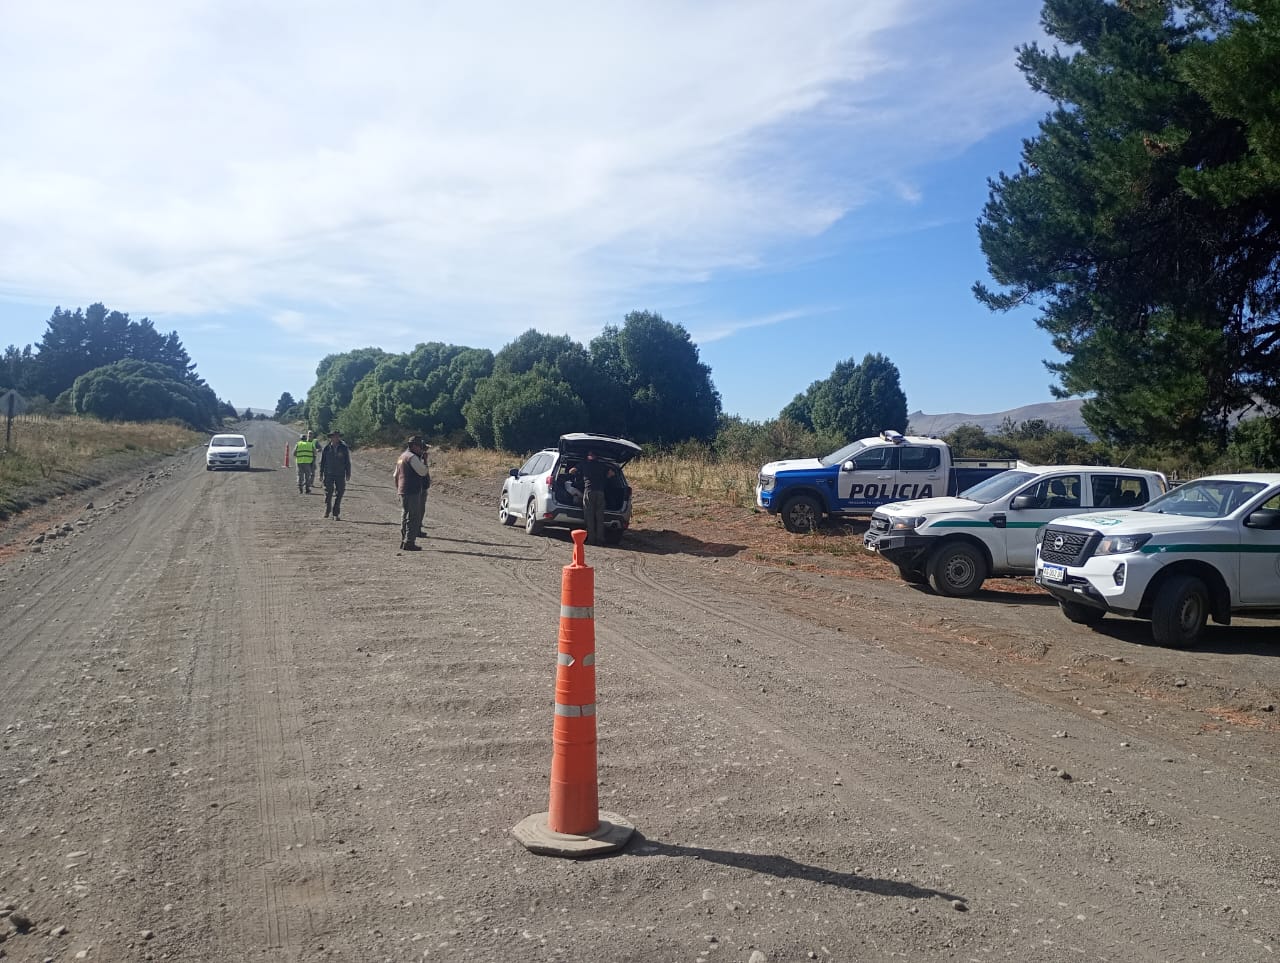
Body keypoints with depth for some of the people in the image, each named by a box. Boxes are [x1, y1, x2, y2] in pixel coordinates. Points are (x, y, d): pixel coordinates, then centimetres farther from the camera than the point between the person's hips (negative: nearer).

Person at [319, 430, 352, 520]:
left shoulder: (344, 448, 2)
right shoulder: (326, 448, 3)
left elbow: (348, 462, 5)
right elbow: (322, 462, 8)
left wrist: (348, 474, 0)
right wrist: (321, 474, 4)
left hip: (340, 475, 0)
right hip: (329, 475, 0)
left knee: (338, 495, -2)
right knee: (328, 493, -2)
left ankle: (336, 514, 3)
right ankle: (327, 510, 20)